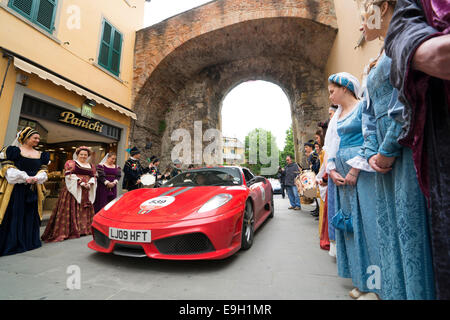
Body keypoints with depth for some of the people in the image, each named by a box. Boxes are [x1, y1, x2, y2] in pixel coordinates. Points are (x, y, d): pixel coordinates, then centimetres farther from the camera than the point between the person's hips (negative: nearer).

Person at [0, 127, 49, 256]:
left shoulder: (40, 154, 13)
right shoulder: (15, 150, 0)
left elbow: (43, 171, 8)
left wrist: (36, 178, -12)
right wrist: (25, 178, -17)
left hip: (33, 189, 4)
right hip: (16, 188, -4)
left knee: (31, 214, 9)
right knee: (14, 214, 0)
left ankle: (28, 241, 20)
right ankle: (11, 242, 12)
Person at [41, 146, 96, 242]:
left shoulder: (91, 166, 16)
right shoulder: (71, 163, 2)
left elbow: (93, 177, 12)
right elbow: (69, 176, -9)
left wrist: (89, 184, -8)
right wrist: (81, 183, -18)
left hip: (87, 192, 5)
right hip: (73, 190, -5)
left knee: (85, 210, 10)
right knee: (71, 210, -7)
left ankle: (84, 228, 21)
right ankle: (67, 230, -3)